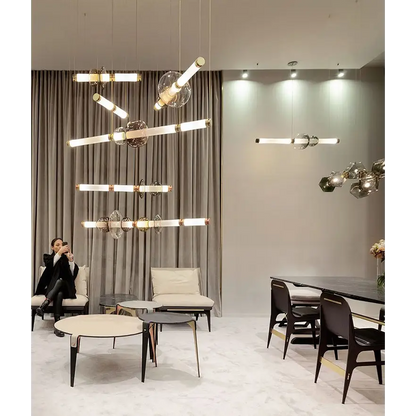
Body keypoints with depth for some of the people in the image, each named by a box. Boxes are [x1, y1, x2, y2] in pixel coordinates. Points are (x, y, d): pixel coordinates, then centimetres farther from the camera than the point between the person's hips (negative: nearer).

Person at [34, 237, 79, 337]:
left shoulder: (67, 257, 14)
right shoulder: (48, 257, 13)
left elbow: (73, 274, -2)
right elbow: (49, 265, -14)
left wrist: (71, 260, -16)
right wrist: (59, 253, -25)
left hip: (65, 288, 0)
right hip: (50, 288, 0)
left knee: (60, 281, -37)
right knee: (58, 294, -37)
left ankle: (43, 306, -51)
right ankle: (57, 325, -50)